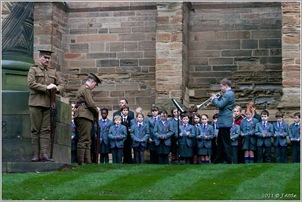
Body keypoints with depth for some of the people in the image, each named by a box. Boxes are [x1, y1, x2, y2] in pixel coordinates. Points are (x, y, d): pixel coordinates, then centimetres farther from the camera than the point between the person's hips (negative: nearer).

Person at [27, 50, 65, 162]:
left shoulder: (54, 72, 18)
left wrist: (57, 88, -12)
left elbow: (62, 84, 12)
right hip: (36, 103, -3)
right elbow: (31, 83, -8)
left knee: (46, 130, -2)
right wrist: (46, 87, -16)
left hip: (48, 104, 3)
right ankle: (36, 154, -1)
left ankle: (44, 154, -5)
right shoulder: (33, 69, 6)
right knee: (35, 130, -2)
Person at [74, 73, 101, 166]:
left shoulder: (82, 88, 26)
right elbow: (90, 104, -15)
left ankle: (87, 161, 8)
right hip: (84, 115, -11)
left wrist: (95, 110, 14)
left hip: (82, 116, 11)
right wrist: (96, 112, 1)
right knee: (84, 140, -12)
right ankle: (81, 162, -15)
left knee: (87, 141, 9)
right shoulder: (86, 89, -7)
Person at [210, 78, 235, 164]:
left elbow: (220, 105, -23)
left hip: (225, 121, -11)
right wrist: (217, 98, 6)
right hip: (224, 121, 11)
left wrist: (214, 99, -7)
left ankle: (228, 160, -4)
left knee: (226, 142, -7)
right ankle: (218, 160, 23)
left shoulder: (227, 94, -17)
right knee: (220, 141, 16)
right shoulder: (230, 93, 16)